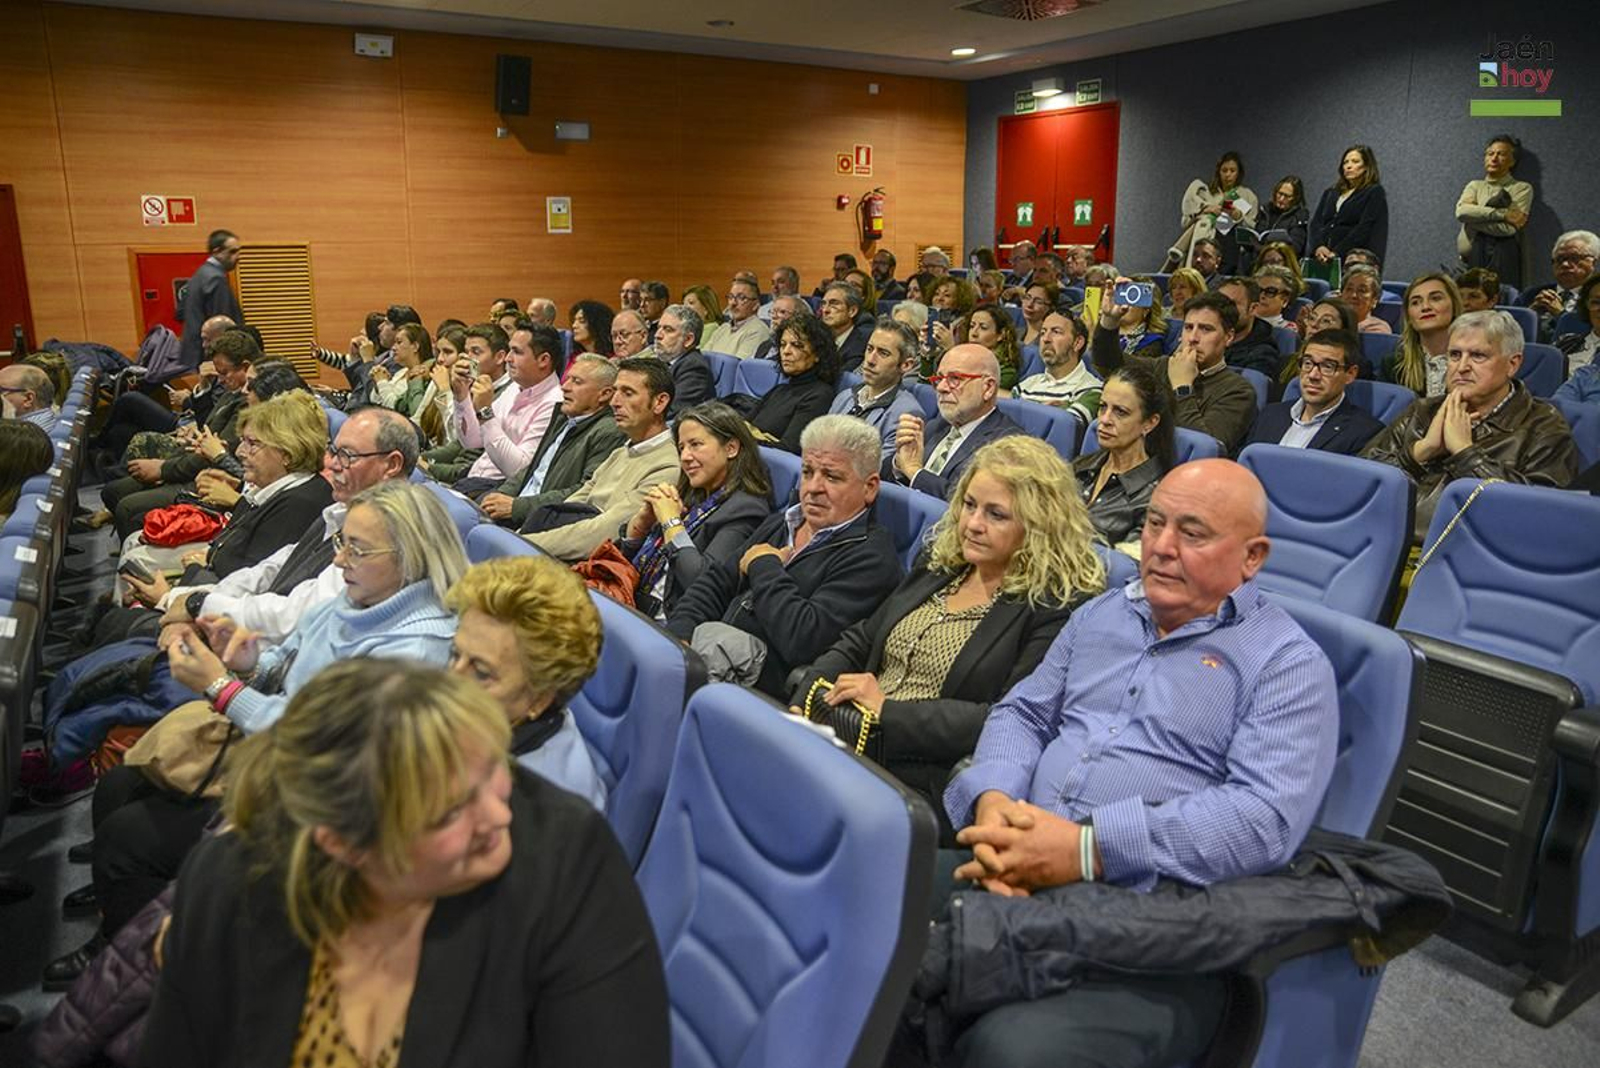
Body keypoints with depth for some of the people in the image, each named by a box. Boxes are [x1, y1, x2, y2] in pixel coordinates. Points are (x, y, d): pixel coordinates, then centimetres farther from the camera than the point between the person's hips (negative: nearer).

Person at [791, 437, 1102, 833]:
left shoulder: (1056, 608, -5)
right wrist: (801, 704, 0)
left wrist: (889, 712, -17)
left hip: (922, 781, -6)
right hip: (841, 742, 7)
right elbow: (857, 644, 18)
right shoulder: (937, 566, 18)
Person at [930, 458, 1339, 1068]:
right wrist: (993, 801, -6)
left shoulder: (1288, 663, -1)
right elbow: (1023, 714, 17)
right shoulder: (1100, 615, 19)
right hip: (1016, 872, 6)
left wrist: (1088, 847, -22)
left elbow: (1266, 818, -14)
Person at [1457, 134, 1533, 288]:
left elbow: (1509, 228, -8)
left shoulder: (1522, 188, 7)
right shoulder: (1475, 185, 17)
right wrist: (1503, 214, -11)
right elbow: (1461, 211, -6)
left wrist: (1475, 216, -2)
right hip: (1474, 253, 2)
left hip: (1504, 257, -2)